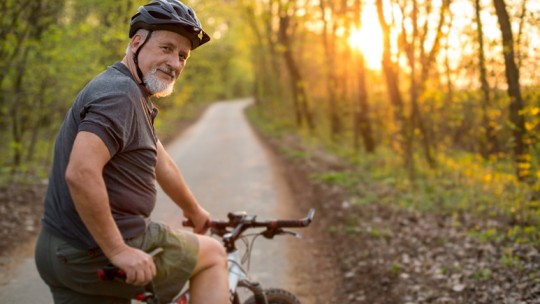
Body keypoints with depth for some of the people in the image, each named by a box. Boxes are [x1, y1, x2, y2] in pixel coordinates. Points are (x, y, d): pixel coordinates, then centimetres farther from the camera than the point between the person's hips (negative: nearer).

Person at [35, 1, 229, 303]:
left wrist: (194, 210, 38)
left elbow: (161, 164, 26)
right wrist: (118, 251, -25)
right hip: (99, 255, -10)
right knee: (214, 254, 7)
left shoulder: (134, 96, 15)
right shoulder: (119, 94, -18)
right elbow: (80, 173, -30)